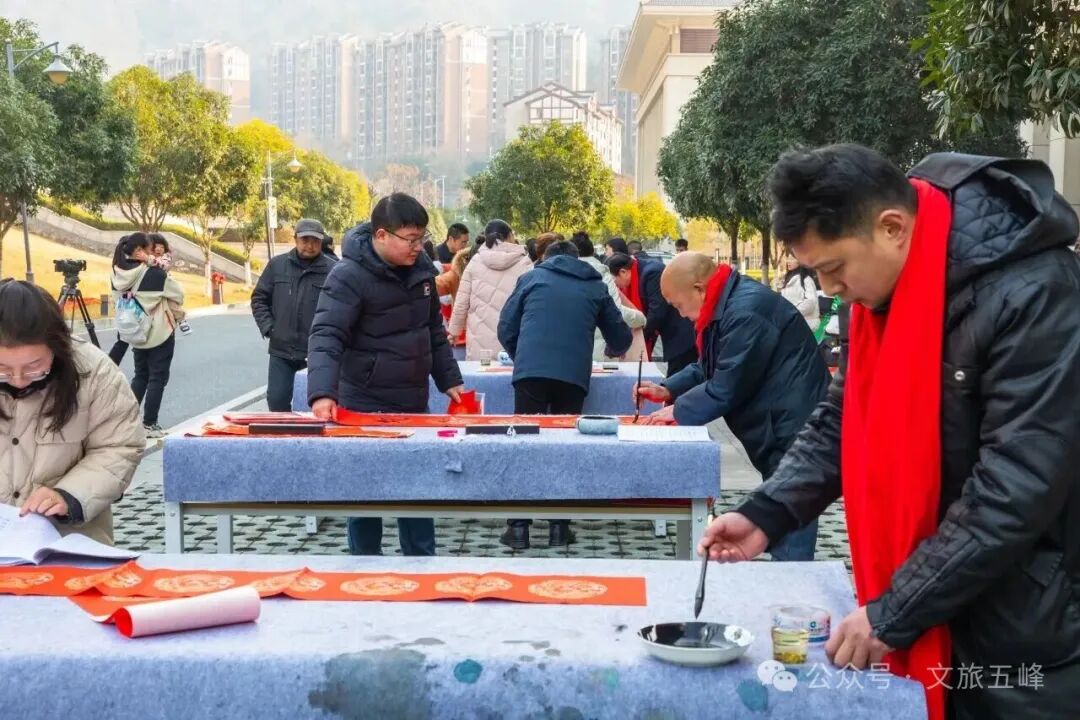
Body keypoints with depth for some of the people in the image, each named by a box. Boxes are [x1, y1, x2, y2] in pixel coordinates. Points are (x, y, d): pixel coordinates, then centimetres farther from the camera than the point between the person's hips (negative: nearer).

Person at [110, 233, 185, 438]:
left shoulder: (121, 275, -2)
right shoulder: (155, 274, -17)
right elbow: (179, 296, -6)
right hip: (160, 333, -6)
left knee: (140, 376, 18)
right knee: (157, 377, 2)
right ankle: (149, 424, 3)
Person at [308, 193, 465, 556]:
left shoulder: (420, 267, 2)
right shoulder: (349, 276, -19)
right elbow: (326, 336, -29)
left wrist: (449, 379, 15)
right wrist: (323, 392, -43)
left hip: (414, 402, 7)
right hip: (366, 406, -6)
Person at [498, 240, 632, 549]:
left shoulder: (531, 278, 17)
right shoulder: (595, 287, 20)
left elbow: (506, 329, 15)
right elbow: (621, 339, 24)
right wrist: (613, 349, 47)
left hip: (531, 371, -1)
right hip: (574, 375, 1)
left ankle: (518, 527, 3)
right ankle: (559, 528, 11)